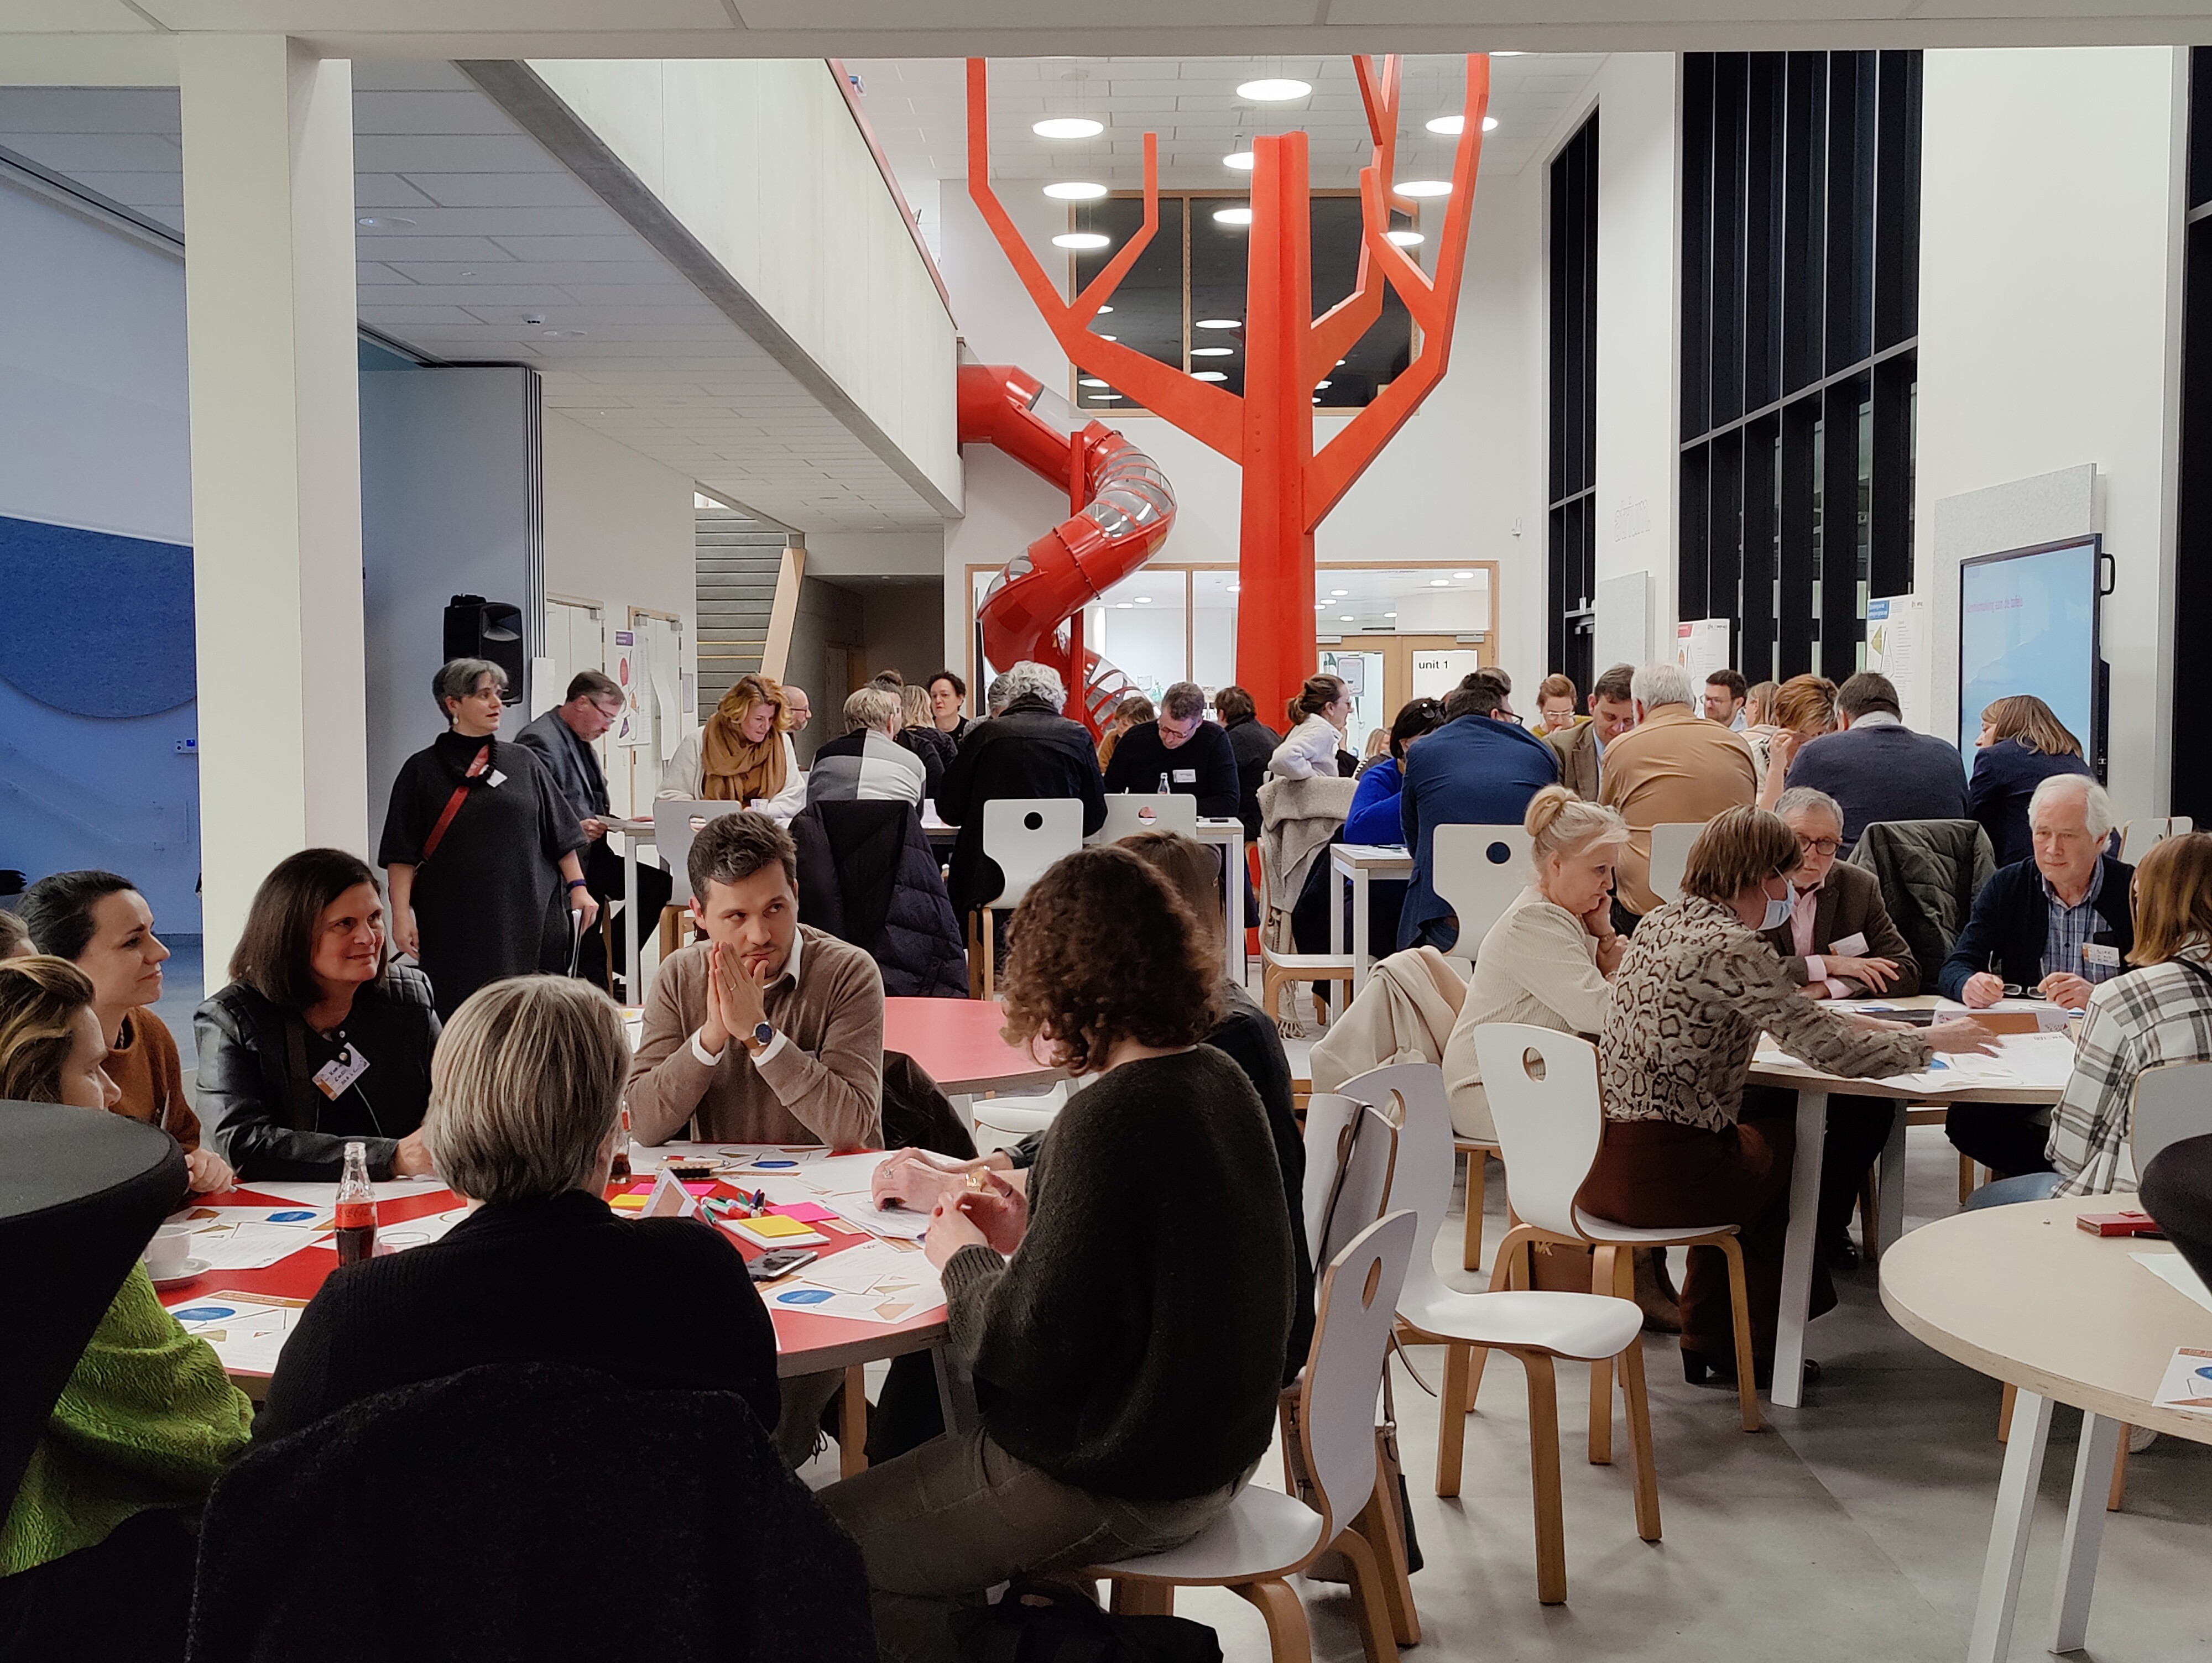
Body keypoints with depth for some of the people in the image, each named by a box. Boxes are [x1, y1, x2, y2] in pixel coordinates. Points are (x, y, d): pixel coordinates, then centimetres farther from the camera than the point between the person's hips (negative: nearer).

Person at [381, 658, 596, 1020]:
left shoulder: (523, 762, 12)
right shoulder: (423, 770, 5)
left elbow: (561, 833, 13)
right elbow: (401, 854, 2)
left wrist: (578, 888, 4)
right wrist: (401, 914, -7)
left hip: (528, 919, 2)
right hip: (455, 926, -2)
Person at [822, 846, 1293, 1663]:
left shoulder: (1107, 1119, -25)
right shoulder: (1221, 1080, 1)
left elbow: (1033, 1354, -23)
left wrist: (965, 1259, -6)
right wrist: (1028, 1236, 7)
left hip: (1117, 1488, -9)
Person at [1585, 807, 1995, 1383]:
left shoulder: (1662, 922, 11)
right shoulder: (1731, 948, -17)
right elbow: (1831, 1052, -14)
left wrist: (1856, 1025, 20)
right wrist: (1931, 1042, 1)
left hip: (1599, 1161, 8)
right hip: (1661, 1174, -8)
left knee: (1754, 1139, 31)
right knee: (1786, 1144, 21)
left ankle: (1707, 1337, 37)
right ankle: (1752, 1347, 37)